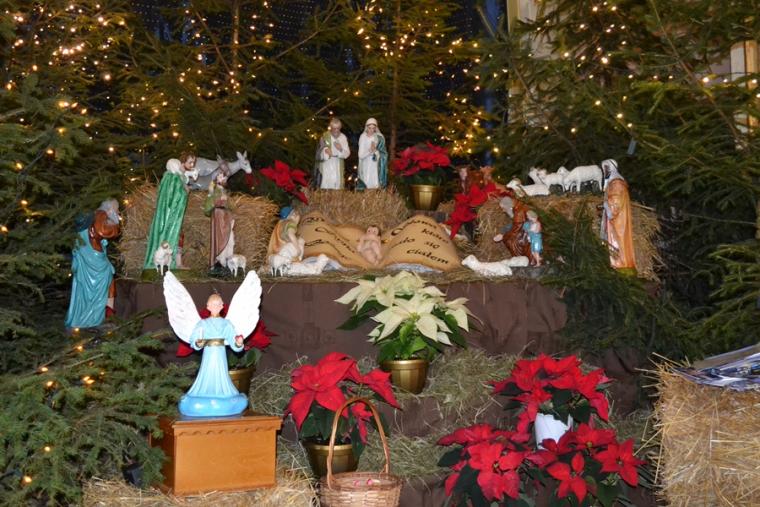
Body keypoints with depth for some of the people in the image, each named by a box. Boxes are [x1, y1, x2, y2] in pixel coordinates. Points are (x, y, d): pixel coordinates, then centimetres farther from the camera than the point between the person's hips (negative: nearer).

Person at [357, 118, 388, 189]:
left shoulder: (379, 138, -2)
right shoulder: (363, 137, -1)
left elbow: (383, 154, -5)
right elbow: (361, 155, -5)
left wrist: (375, 150, -22)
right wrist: (370, 150, -20)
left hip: (377, 168, 0)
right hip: (366, 167, 0)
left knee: (376, 186, -5)